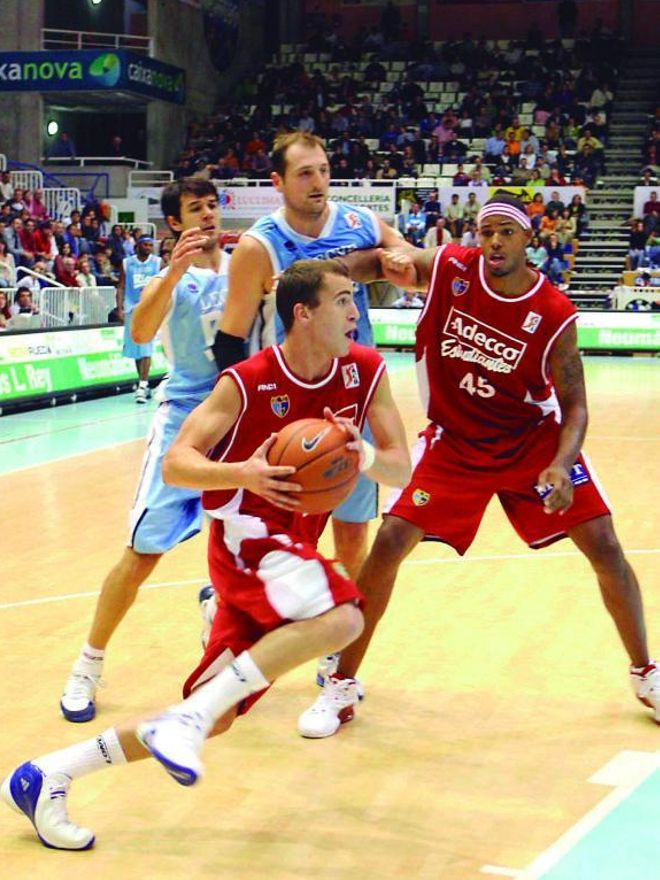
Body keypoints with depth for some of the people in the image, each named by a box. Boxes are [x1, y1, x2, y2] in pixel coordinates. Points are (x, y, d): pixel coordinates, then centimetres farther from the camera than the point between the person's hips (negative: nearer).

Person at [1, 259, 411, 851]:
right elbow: (175, 464, -13)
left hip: (291, 545, 6)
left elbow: (402, 469, 1)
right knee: (341, 617, -33)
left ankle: (49, 775, 14)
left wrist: (364, 455, -22)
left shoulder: (365, 371, 1)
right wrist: (244, 473, -32)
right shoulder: (248, 381, -12)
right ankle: (189, 715, -26)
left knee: (214, 718, 3)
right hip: (246, 530, -6)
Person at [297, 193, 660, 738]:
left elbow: (574, 405, -12)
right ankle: (342, 685, 2)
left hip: (534, 442, 0)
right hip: (455, 442, 1)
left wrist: (561, 466, -30)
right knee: (388, 544, -11)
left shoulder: (555, 315, -17)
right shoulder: (448, 270, -13)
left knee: (604, 546, -6)